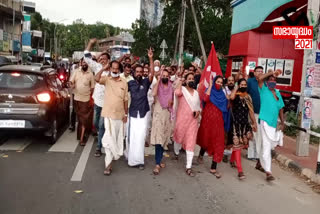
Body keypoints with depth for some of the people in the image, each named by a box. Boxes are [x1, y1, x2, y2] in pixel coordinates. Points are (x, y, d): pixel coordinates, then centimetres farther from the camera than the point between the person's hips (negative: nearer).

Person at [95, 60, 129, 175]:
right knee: (109, 138, -6)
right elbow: (97, 79, -24)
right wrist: (103, 69, -17)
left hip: (120, 114, 2)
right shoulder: (106, 79, -1)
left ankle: (115, 154, 35)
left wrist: (126, 114, 5)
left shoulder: (124, 82, 3)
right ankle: (108, 163, 0)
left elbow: (125, 99, 6)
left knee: (117, 137, 14)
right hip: (108, 114, -2)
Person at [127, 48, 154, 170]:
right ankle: (132, 157, 20)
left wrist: (151, 59, -20)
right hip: (133, 112, 1)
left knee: (141, 136, -3)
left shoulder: (146, 82, 0)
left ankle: (138, 160, 5)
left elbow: (152, 73, -14)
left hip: (144, 112, -1)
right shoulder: (130, 83, 3)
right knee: (132, 135, 6)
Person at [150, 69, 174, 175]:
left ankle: (159, 160, 22)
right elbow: (154, 93, -21)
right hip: (158, 113, -4)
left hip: (167, 113, 5)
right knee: (158, 137, -14)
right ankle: (158, 164, -14)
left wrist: (172, 102, -3)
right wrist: (158, 80, -14)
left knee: (164, 137, 9)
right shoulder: (157, 86, 0)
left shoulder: (171, 88, 11)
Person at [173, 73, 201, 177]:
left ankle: (188, 167, 1)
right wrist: (180, 82, -13)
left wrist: (198, 111, -2)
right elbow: (177, 92, -29)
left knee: (191, 142, -1)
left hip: (193, 120, 4)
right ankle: (176, 153, 45)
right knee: (179, 137, 12)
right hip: (182, 119, -3)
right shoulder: (182, 89, -4)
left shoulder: (196, 92, 12)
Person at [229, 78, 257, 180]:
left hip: (245, 123, 6)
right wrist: (236, 88, -15)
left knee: (241, 144, 13)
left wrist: (254, 123, 13)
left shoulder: (248, 97, 10)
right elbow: (231, 97, -32)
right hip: (236, 123, -5)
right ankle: (240, 170, -9)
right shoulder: (236, 95, -6)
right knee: (237, 145, -7)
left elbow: (251, 111, 15)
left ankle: (232, 160, 38)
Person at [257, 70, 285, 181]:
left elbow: (280, 108, 18)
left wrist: (282, 123, 13)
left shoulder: (277, 93, 15)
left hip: (274, 123, 7)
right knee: (266, 146, -9)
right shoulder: (264, 90, -2)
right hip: (265, 122, -7)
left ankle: (260, 163, 36)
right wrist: (271, 73, -5)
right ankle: (268, 172, -8)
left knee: (268, 146, 17)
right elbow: (260, 78, -20)